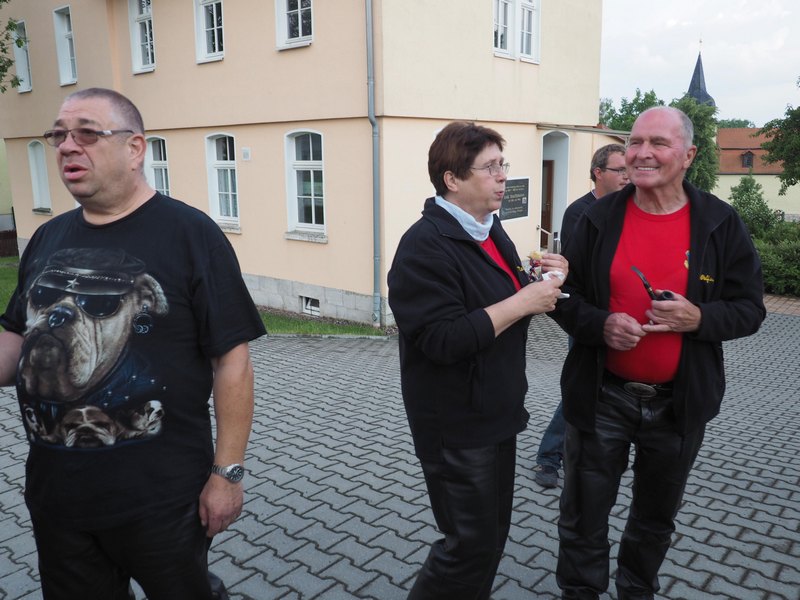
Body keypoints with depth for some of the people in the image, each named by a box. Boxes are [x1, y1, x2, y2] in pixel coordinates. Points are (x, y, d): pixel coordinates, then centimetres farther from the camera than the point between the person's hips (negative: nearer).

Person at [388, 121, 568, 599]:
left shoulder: (492, 231, 10)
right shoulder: (426, 244, -20)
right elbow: (443, 339, -29)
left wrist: (547, 284, -1)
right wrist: (524, 301, -25)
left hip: (498, 415, 9)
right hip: (457, 427, -9)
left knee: (493, 534, 20)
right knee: (472, 544, 2)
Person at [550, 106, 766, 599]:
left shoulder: (721, 224, -4)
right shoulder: (599, 218, -3)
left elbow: (749, 309, 0)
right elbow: (566, 297, 1)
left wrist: (699, 318, -20)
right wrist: (600, 324, -19)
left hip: (678, 404, 1)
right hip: (601, 397, 0)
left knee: (656, 519, 21)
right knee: (584, 517, 11)